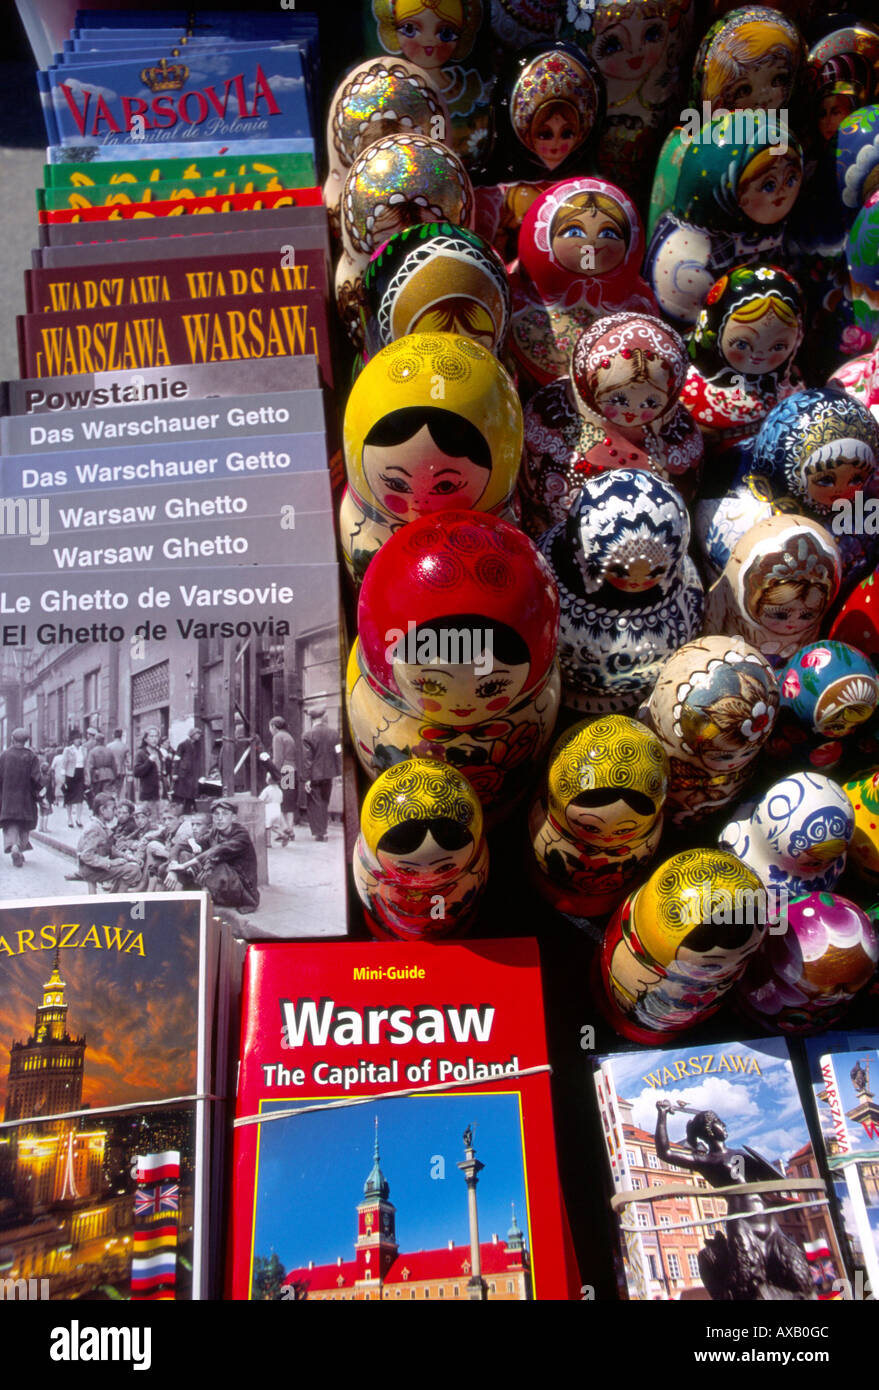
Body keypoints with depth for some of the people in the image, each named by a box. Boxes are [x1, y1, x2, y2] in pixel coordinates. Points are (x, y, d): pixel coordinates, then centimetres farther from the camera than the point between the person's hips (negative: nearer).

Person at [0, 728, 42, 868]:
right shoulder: (31, 756, -8)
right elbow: (36, 777, -12)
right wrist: (37, 793, 2)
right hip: (25, 797, 0)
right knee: (24, 825, 14)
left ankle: (13, 846, -22)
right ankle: (21, 849, 16)